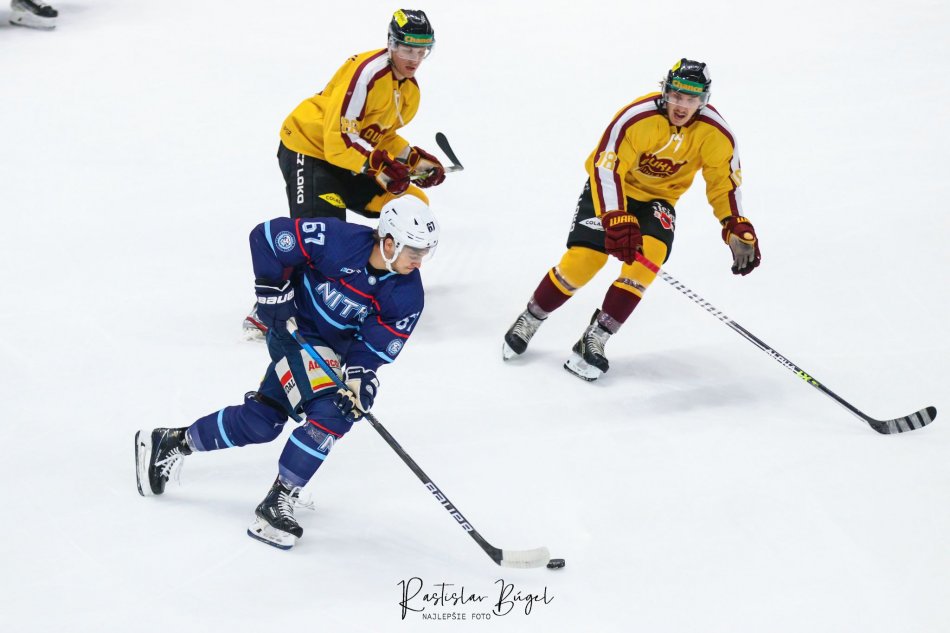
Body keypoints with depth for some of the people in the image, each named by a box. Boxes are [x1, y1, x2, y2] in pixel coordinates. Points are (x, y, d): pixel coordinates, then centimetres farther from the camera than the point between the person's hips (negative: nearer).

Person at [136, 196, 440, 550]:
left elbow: (378, 344, -13)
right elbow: (266, 236, -22)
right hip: (296, 330, -6)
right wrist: (274, 293, -20)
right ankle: (277, 503, -13)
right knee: (327, 412, -21)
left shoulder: (407, 294, -15)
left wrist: (359, 375, -30)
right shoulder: (338, 241, -29)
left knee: (261, 421, 4)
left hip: (338, 348, 6)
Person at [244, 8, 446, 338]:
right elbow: (339, 137, -29)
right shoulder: (368, 72, -25)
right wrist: (379, 165, -38)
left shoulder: (409, 90, 6)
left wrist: (415, 160, 1)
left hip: (355, 160, 9)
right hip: (309, 147, -9)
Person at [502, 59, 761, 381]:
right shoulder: (637, 117, -30)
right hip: (612, 187, -3)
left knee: (651, 254, -25)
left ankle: (595, 339, -18)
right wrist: (617, 219, -39)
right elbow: (606, 167, -30)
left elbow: (725, 183, -5)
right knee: (583, 259, -18)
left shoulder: (715, 133, -18)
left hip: (658, 198, 3)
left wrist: (739, 229, -17)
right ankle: (530, 320, 9)